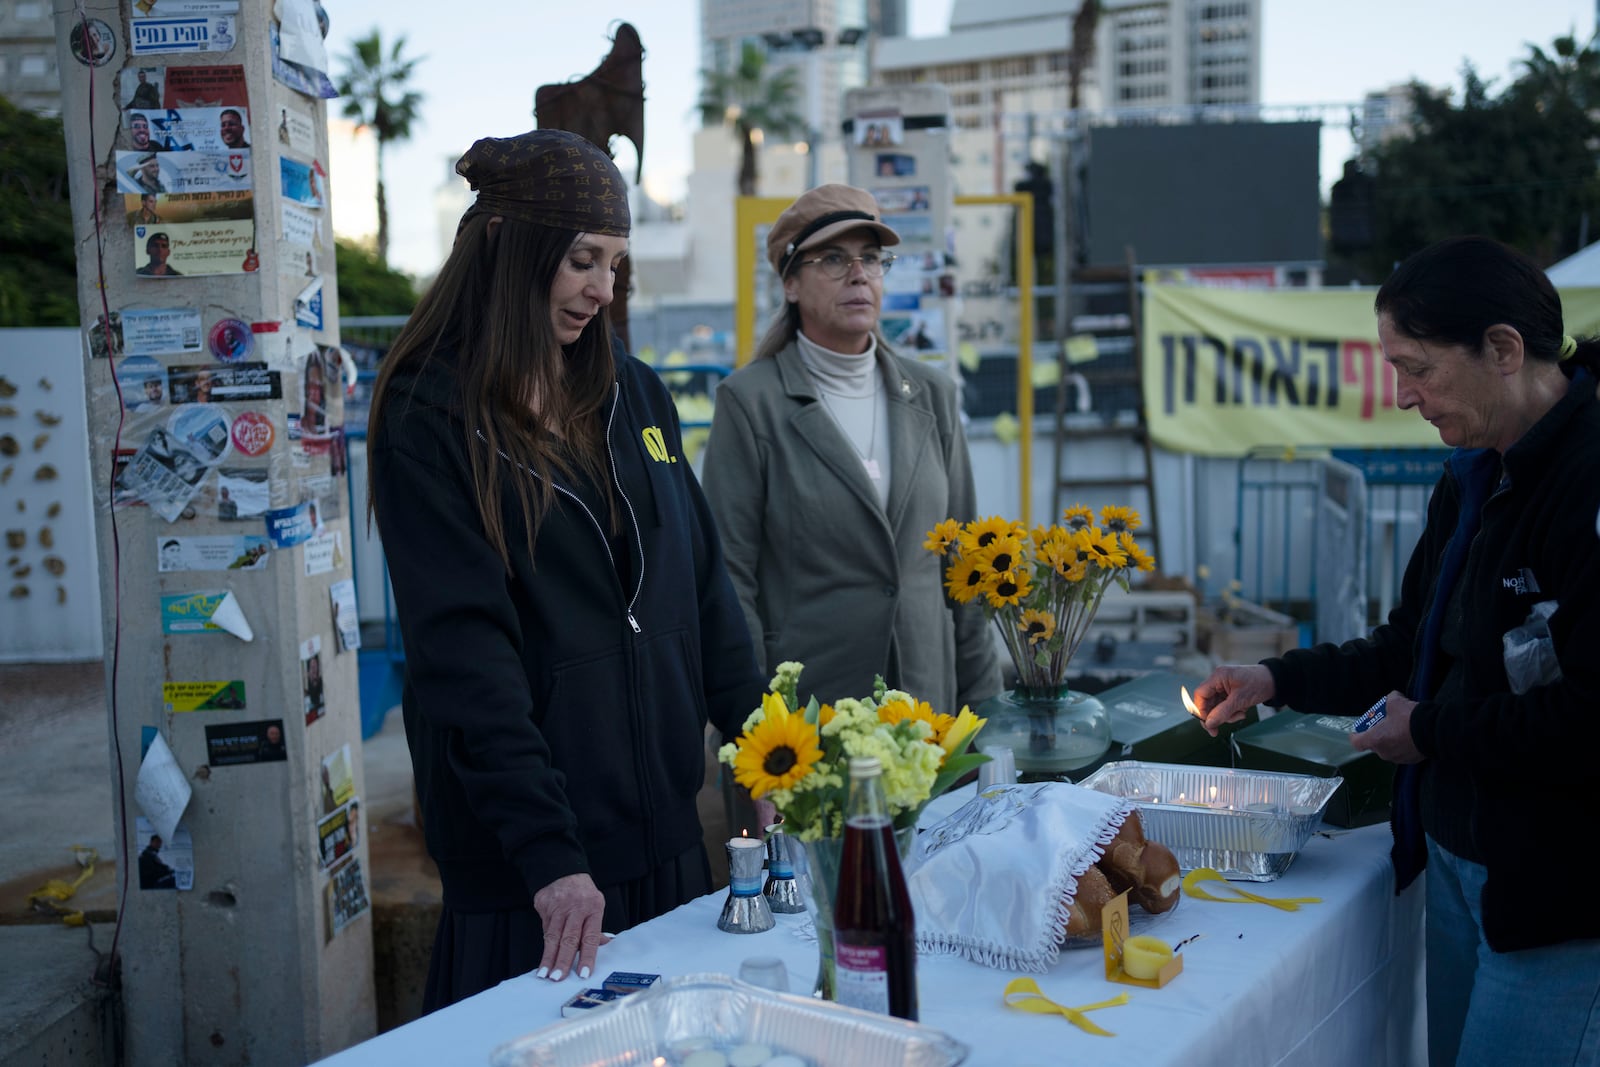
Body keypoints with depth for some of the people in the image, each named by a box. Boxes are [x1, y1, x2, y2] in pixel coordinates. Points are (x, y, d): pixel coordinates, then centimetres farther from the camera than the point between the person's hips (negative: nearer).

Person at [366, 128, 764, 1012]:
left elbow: (702, 585, 11)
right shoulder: (429, 419, -9)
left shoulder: (633, 393, 9)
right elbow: (465, 654, -16)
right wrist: (550, 856, -22)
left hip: (665, 832, 6)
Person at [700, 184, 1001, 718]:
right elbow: (729, 573, -7)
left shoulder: (932, 394, 8)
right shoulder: (750, 401, -5)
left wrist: (982, 703, 8)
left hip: (928, 693, 4)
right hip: (800, 710, -4)